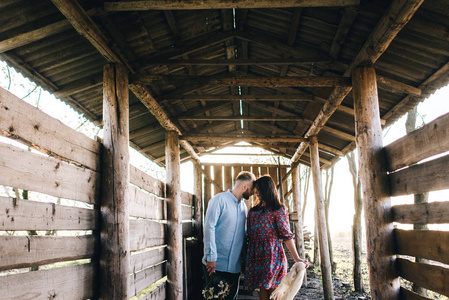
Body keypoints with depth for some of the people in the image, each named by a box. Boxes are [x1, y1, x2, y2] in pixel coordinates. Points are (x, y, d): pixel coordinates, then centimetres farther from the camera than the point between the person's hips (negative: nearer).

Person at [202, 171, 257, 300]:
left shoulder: (243, 206, 14)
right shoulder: (220, 199, -8)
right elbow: (209, 227, -14)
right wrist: (211, 257, -18)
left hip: (235, 267, 6)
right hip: (216, 265, -6)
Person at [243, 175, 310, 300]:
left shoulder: (279, 210, -1)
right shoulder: (253, 211, 15)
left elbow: (287, 235, -6)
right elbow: (249, 236, 15)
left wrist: (297, 258, -13)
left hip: (272, 256, -5)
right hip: (256, 258, 5)